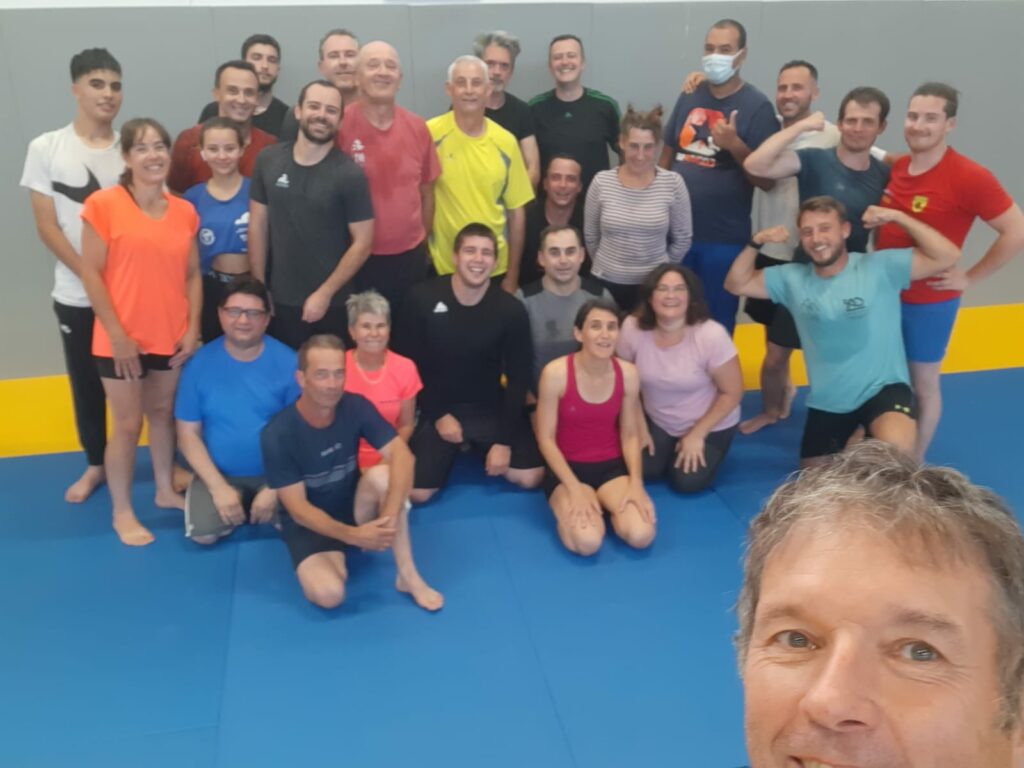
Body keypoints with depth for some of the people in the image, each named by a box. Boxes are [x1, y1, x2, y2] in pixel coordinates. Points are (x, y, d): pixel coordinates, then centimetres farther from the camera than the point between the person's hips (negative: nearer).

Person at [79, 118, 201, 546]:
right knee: (128, 424, 3)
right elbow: (91, 274, -11)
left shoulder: (184, 211, 3)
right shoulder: (103, 204, -10)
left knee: (163, 413, 18)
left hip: (171, 337, 4)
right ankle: (122, 512, 18)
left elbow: (192, 275, 8)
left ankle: (166, 490, 35)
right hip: (121, 340, -4)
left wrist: (193, 328, -1)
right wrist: (117, 334, -14)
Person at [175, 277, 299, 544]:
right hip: (219, 473, 1)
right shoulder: (200, 363, -5)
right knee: (203, 532, -22)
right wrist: (218, 487, -13)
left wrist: (275, 489, -13)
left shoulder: (287, 362, -8)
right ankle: (231, 501, 11)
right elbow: (188, 434, -2)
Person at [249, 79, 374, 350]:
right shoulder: (268, 161, 0)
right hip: (279, 299, 3)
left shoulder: (350, 174, -11)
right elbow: (258, 226, 5)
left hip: (332, 304, -3)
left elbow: (362, 242, -10)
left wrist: (325, 294, -12)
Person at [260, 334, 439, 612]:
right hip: (310, 523, -3)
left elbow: (401, 455, -24)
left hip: (353, 506, 3)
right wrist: (353, 536, -33)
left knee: (383, 474, -30)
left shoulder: (356, 407, -15)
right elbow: (298, 508, -22)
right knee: (328, 594, -29)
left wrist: (389, 517, -38)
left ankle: (407, 575, -18)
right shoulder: (277, 434, -24)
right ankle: (335, 559, 7)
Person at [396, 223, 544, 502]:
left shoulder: (511, 310, -13)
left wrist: (504, 440, -11)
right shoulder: (422, 299, -14)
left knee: (531, 477, -12)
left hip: (490, 408, 1)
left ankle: (477, 447, 17)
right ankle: (452, 453, 18)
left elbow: (518, 377, -7)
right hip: (437, 408, -1)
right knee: (416, 493, -14)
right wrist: (438, 415, -9)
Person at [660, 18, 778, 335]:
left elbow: (767, 180, -10)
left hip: (724, 238, -4)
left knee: (717, 322, 9)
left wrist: (735, 145, -23)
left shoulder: (757, 106, -8)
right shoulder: (689, 97, 6)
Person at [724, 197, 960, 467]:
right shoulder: (792, 278, -2)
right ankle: (851, 442, 51)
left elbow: (947, 256, -18)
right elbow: (736, 284, 4)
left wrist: (898, 217, -24)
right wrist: (756, 243, -12)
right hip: (826, 401, 5)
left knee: (896, 448, -39)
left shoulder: (879, 267, -13)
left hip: (883, 388, -5)